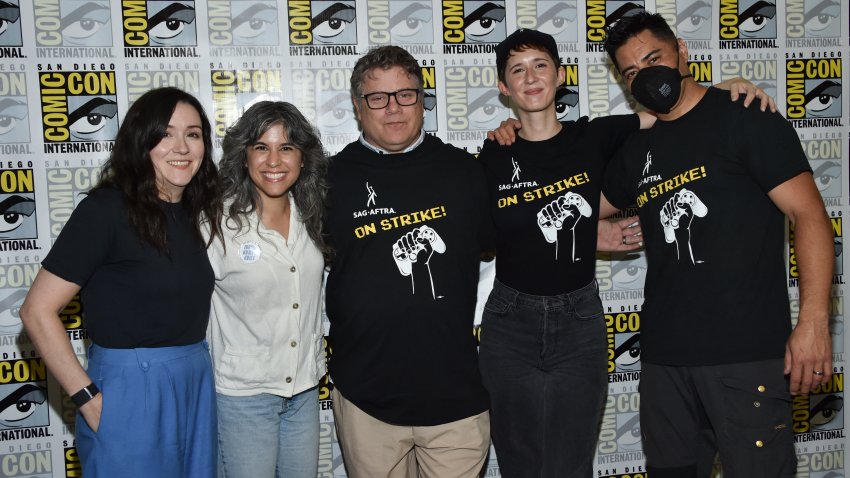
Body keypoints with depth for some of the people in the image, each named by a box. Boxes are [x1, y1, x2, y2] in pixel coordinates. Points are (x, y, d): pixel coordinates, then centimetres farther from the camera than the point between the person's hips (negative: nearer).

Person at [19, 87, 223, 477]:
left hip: (196, 386, 7)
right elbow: (37, 311, -16)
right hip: (132, 390, -7)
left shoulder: (188, 211, 7)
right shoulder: (107, 208, -14)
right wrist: (89, 400, -15)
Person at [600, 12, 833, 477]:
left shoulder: (746, 120, -3)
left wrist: (813, 321, -17)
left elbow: (809, 215, -8)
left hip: (748, 352, -5)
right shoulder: (637, 150, 14)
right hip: (663, 355, 6)